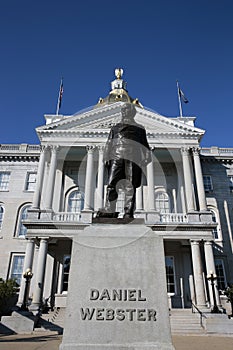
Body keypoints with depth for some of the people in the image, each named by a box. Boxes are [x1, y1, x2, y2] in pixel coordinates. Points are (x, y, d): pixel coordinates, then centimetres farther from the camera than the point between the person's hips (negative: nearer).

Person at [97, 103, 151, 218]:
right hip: (116, 156, 1)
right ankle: (109, 211, -12)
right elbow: (109, 144, 19)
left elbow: (144, 145, 17)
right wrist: (107, 157, 5)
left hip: (132, 157, -1)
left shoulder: (139, 128, 24)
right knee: (112, 184, -11)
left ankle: (129, 212, -7)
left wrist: (146, 159, 2)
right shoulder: (115, 128, 26)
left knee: (130, 186, -7)